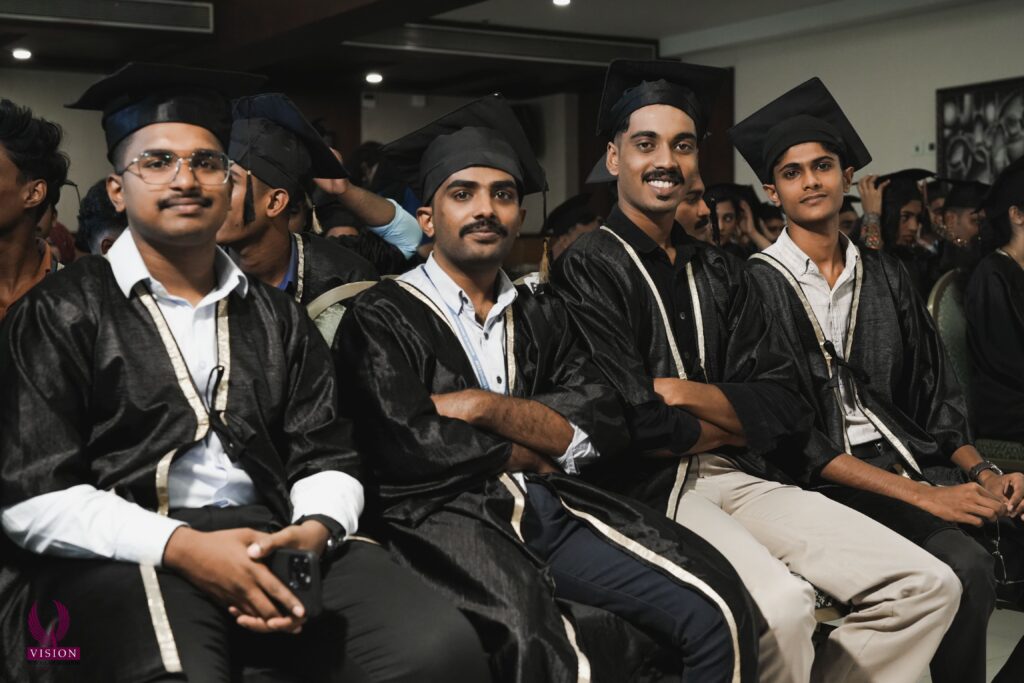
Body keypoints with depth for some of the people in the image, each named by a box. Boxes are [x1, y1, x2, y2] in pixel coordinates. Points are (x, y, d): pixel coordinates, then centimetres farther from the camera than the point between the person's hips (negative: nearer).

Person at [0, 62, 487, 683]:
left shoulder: (277, 318, 18)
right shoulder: (62, 315, 5)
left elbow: (328, 461, 13)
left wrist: (317, 530, -11)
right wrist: (181, 546, -17)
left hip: (270, 538, 4)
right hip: (126, 557, -3)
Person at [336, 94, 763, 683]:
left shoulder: (540, 317, 20)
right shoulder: (382, 319, 5)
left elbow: (604, 429, 6)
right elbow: (406, 446, -9)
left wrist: (487, 408, -7)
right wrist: (539, 453, 1)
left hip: (551, 505, 5)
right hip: (445, 515, -5)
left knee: (720, 611, -16)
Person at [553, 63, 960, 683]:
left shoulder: (720, 272, 16)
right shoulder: (590, 271, -3)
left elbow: (786, 408, 6)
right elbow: (634, 425, -13)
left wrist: (684, 394, -9)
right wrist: (736, 419, 2)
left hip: (739, 479, 6)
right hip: (648, 488, -6)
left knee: (929, 587, -8)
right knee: (783, 606, -33)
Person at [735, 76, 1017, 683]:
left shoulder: (885, 275, 14)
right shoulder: (759, 284, -3)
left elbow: (932, 390, 15)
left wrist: (979, 470, -5)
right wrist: (921, 494, -18)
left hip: (908, 456, 5)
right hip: (824, 477, -5)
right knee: (967, 571, -29)